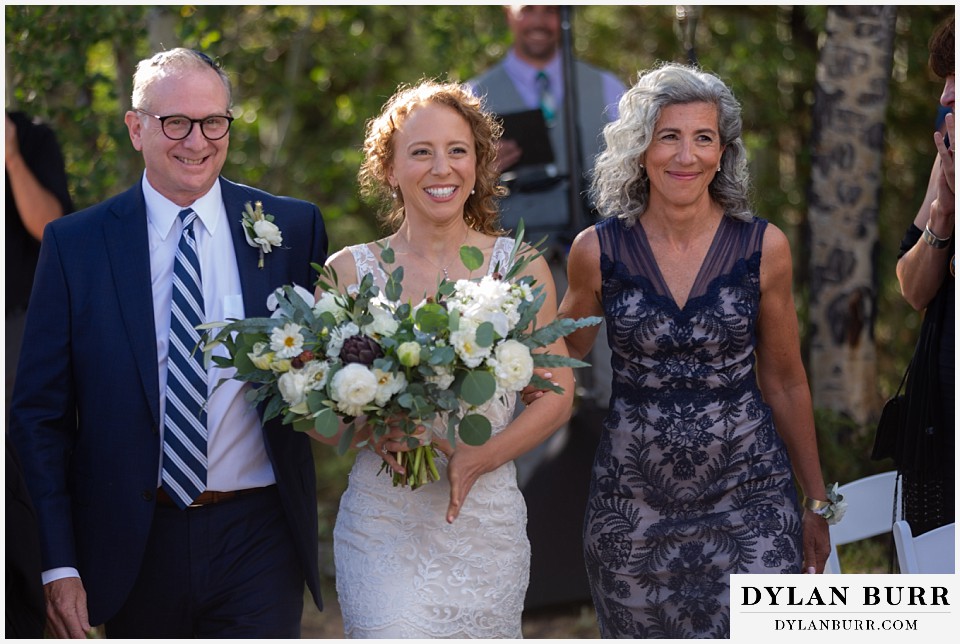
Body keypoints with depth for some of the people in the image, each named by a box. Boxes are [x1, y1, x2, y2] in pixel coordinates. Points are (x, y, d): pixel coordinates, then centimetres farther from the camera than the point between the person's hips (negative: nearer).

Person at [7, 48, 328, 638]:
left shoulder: (292, 228, 2)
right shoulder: (75, 244, 0)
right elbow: (41, 413, 0)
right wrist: (59, 565, -7)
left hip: (258, 542, 0)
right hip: (136, 545, 0)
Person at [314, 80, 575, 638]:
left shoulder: (519, 266, 4)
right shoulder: (349, 271, 3)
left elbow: (556, 396, 4)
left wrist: (479, 458, -12)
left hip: (487, 522, 1)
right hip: (384, 523, -1)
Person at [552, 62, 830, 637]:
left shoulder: (764, 247, -3)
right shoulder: (598, 250, -3)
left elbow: (785, 383, 7)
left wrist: (817, 503, 12)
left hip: (748, 489, -1)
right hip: (632, 498, 1)